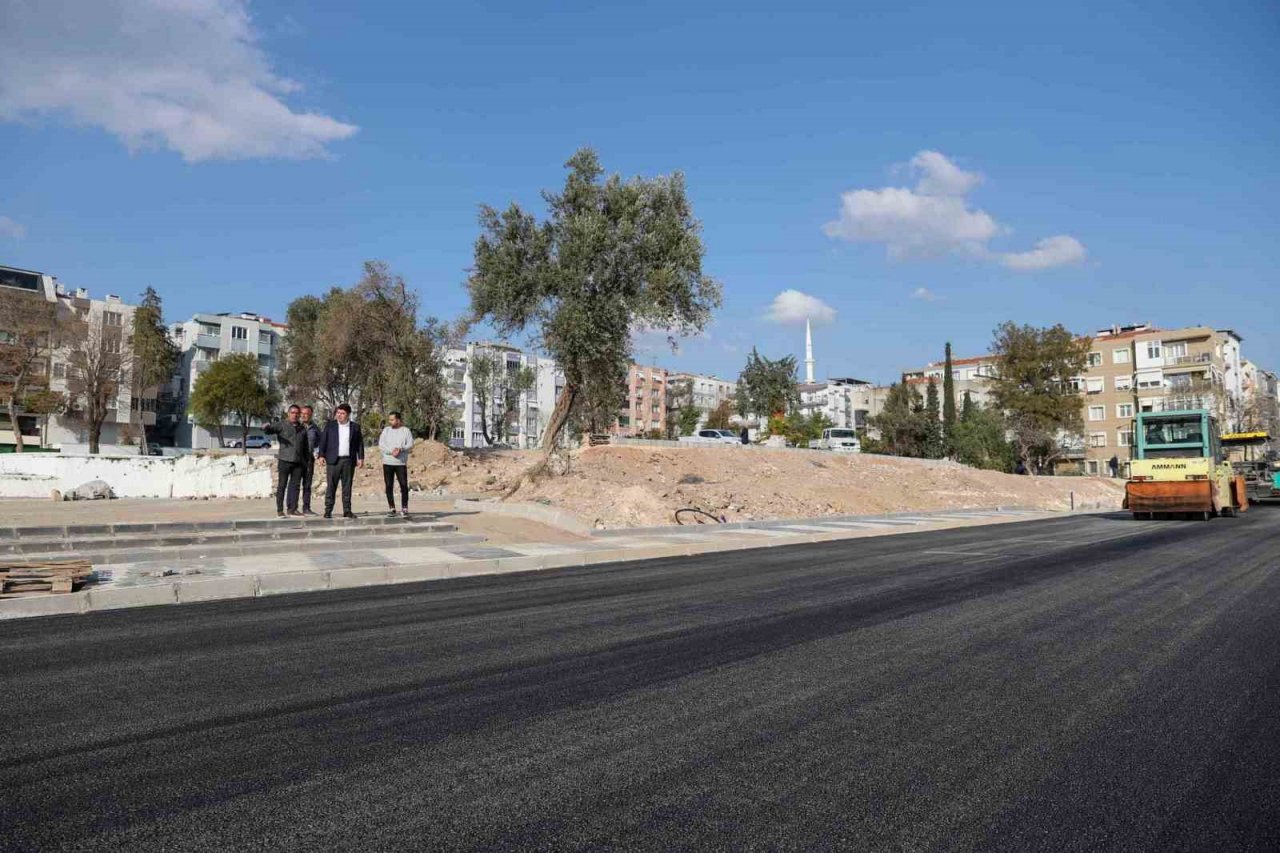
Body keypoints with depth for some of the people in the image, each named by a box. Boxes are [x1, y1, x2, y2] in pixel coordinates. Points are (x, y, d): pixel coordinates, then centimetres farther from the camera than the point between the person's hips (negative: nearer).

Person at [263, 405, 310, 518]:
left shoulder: (302, 429, 17)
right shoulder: (282, 426, 4)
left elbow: (306, 446, 21)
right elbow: (270, 430, -10)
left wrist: (307, 460, 17)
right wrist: (266, 427, -34)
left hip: (298, 462, 4)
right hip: (285, 460, -4)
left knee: (295, 485, 5)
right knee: (282, 485, -2)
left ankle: (293, 509, 11)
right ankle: (279, 510, 0)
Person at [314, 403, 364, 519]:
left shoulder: (355, 427, 8)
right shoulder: (330, 425, 6)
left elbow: (360, 443, 9)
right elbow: (323, 440, 4)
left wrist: (360, 457, 2)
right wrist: (321, 455, -6)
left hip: (349, 461, 1)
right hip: (333, 460, -1)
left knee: (347, 486, 5)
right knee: (331, 486, -1)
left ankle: (347, 510, 10)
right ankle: (328, 511, 3)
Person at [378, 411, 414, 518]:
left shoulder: (406, 430, 4)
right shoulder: (386, 430, 8)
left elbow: (410, 445, -3)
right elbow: (381, 445, -1)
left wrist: (400, 449, -21)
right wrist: (391, 451, -17)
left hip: (401, 463, -2)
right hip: (387, 463, 2)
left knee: (404, 486, -5)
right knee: (388, 486, 3)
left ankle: (404, 509, 2)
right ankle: (391, 509, 12)